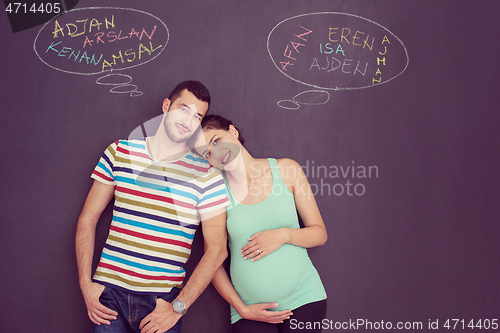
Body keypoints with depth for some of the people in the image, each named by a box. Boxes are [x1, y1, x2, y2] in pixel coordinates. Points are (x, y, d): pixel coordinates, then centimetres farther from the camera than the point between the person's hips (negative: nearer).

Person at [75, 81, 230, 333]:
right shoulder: (119, 153, 3)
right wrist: (85, 283, -1)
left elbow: (216, 250, -6)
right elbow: (87, 219, 7)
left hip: (163, 300, -1)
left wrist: (178, 307, -10)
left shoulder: (207, 175, -4)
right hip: (109, 293, 1)